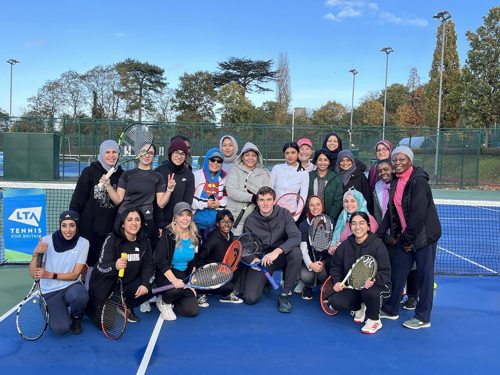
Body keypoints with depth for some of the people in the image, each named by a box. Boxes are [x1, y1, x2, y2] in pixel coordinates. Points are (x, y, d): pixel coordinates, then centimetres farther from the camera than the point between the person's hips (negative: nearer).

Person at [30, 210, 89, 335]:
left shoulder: (83, 243, -8)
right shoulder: (46, 240, -9)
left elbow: (75, 275, -9)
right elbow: (33, 274, -9)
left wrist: (50, 275, -23)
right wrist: (36, 254, -26)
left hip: (72, 286, 1)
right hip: (50, 292, -1)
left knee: (80, 296, -36)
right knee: (60, 328, -23)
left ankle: (76, 317, 1)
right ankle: (53, 312, 15)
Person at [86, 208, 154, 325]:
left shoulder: (144, 241, -5)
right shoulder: (112, 239, -20)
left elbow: (148, 265, -4)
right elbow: (101, 268, -25)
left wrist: (145, 283, -22)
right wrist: (115, 266, -47)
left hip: (127, 283, 5)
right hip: (105, 286, -5)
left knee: (150, 288, -19)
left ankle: (126, 307, 12)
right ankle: (88, 306, 20)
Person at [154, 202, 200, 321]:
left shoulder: (195, 237, 4)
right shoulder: (168, 235, -13)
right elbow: (160, 261, -18)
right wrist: (173, 279, -30)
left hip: (183, 276, 5)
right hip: (165, 274, -5)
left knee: (192, 311, -12)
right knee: (178, 289, -38)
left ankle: (170, 302, 18)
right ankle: (163, 302, -2)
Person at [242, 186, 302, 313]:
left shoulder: (284, 214, -9)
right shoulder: (250, 220, -5)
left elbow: (296, 237, -22)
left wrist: (277, 251, -38)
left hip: (281, 255, 0)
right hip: (261, 258, 0)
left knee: (296, 252, -35)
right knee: (250, 298, -16)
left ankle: (285, 293, -16)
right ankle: (265, 280, 20)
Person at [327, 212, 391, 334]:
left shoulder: (377, 244, -15)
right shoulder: (345, 245, 0)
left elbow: (385, 272, -17)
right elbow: (336, 266, 10)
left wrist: (374, 280, -37)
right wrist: (337, 281, -8)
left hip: (376, 285, -4)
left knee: (369, 291, -40)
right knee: (335, 302, -20)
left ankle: (374, 320, -5)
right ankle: (359, 308, 17)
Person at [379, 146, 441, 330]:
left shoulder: (418, 182, -18)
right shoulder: (396, 182, 7)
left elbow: (418, 213, -21)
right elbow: (392, 211, 11)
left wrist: (409, 238, -15)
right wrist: (380, 232, 5)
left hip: (424, 235, -8)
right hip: (406, 235, 8)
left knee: (425, 275, 4)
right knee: (398, 270, 13)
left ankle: (423, 318, 16)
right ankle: (391, 309, 27)